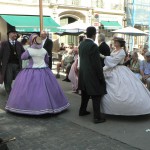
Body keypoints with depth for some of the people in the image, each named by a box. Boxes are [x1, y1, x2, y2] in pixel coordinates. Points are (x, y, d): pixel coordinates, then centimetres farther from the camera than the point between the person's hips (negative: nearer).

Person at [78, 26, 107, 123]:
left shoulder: (81, 44, 5)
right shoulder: (93, 46, -20)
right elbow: (97, 64, -19)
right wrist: (101, 77, -13)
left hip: (83, 74, 8)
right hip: (92, 75, -8)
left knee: (85, 94, 21)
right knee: (96, 95, 0)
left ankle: (82, 111, 34)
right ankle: (97, 117, 5)